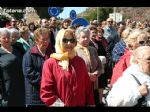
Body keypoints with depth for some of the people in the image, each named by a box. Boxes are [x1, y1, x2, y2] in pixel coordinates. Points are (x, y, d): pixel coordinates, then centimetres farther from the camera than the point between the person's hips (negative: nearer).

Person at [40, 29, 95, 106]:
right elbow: (46, 92, -13)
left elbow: (88, 86, 8)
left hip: (81, 105, 4)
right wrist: (60, 105, -17)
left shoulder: (80, 62, 5)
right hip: (62, 105, -4)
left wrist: (90, 104, 3)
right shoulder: (50, 64, -9)